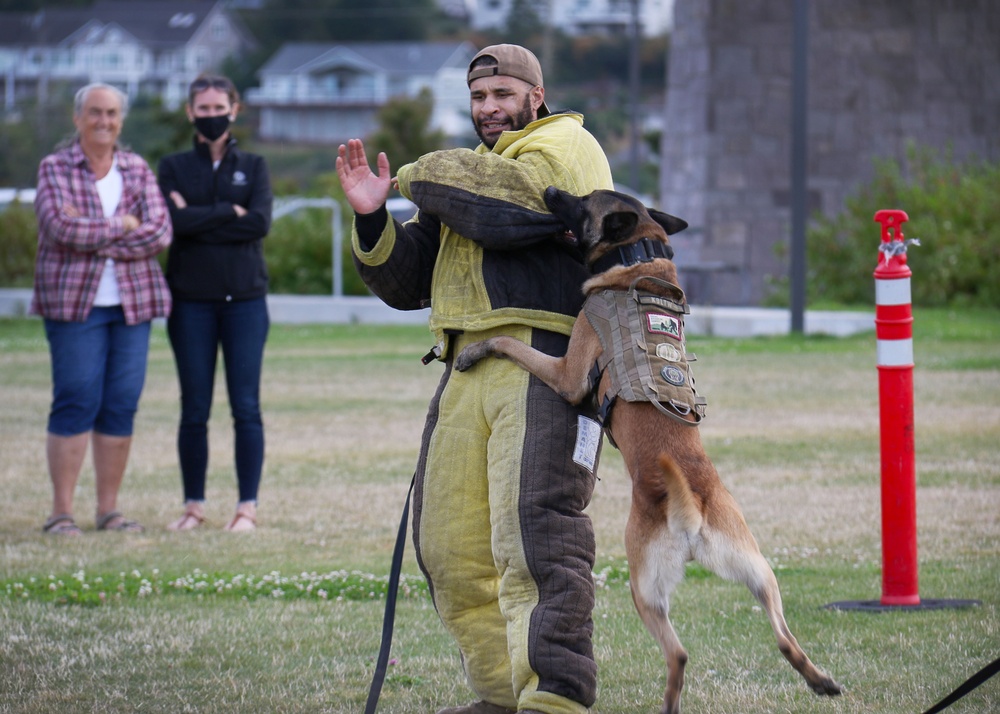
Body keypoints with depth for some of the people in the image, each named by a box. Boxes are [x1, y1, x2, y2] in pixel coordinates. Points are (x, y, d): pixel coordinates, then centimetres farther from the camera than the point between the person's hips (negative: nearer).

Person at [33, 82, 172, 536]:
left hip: (133, 301, 4)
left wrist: (93, 237, -11)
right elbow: (60, 226, -15)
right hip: (74, 301, -4)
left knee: (122, 405, 2)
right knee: (76, 402, -8)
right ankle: (61, 512, -5)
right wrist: (121, 227, -9)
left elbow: (160, 234, -3)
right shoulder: (54, 169, 2)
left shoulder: (138, 171, 11)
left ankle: (109, 510, 8)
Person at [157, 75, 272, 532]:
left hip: (245, 297, 0)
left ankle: (248, 506, -1)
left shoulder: (253, 167, 10)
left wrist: (199, 220, -9)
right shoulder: (174, 168, 8)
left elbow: (260, 223, -8)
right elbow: (174, 222, -9)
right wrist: (231, 212, -9)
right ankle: (193, 506, 8)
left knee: (246, 407, -4)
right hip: (192, 300, 0)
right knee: (195, 409, 1)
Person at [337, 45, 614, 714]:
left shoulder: (565, 146, 3)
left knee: (534, 536, -18)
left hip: (542, 367, -8)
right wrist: (373, 218, 3)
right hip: (467, 375, 8)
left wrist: (422, 178, -1)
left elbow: (504, 210, -17)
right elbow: (406, 281, 22)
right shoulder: (473, 166, 28)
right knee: (452, 546, 7)